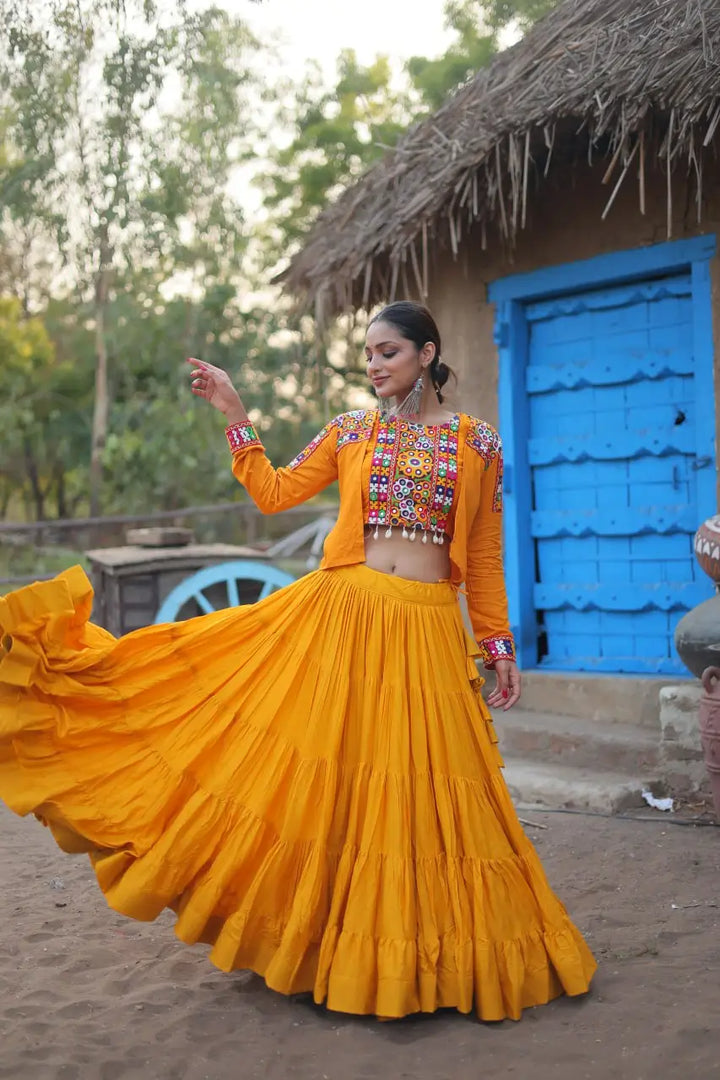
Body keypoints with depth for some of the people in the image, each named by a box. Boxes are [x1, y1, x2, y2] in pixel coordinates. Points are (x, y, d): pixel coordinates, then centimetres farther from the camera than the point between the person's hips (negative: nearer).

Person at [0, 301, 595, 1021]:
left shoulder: (477, 443, 6)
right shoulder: (349, 433, 9)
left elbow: (484, 557, 8)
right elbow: (274, 493, 8)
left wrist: (499, 646, 6)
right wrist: (235, 417, 2)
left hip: (428, 633, -1)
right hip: (341, 612, 1)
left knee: (417, 786, 2)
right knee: (331, 774, 1)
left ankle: (411, 950, 18)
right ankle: (328, 936, 16)